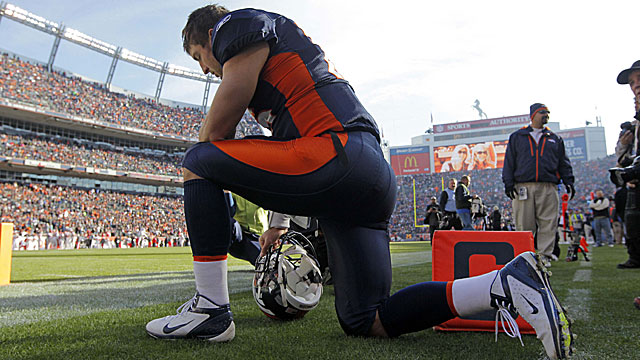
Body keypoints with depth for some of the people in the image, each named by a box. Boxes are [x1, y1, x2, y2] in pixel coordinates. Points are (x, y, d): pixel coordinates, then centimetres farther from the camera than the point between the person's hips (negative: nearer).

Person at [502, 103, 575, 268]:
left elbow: (563, 163, 19)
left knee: (548, 223, -4)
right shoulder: (517, 137, 14)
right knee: (524, 225, -3)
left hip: (548, 187, 2)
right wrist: (508, 183, -1)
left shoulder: (554, 139, 20)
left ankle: (545, 256, 2)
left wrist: (568, 182, 7)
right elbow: (509, 161, 9)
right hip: (523, 187, -2)